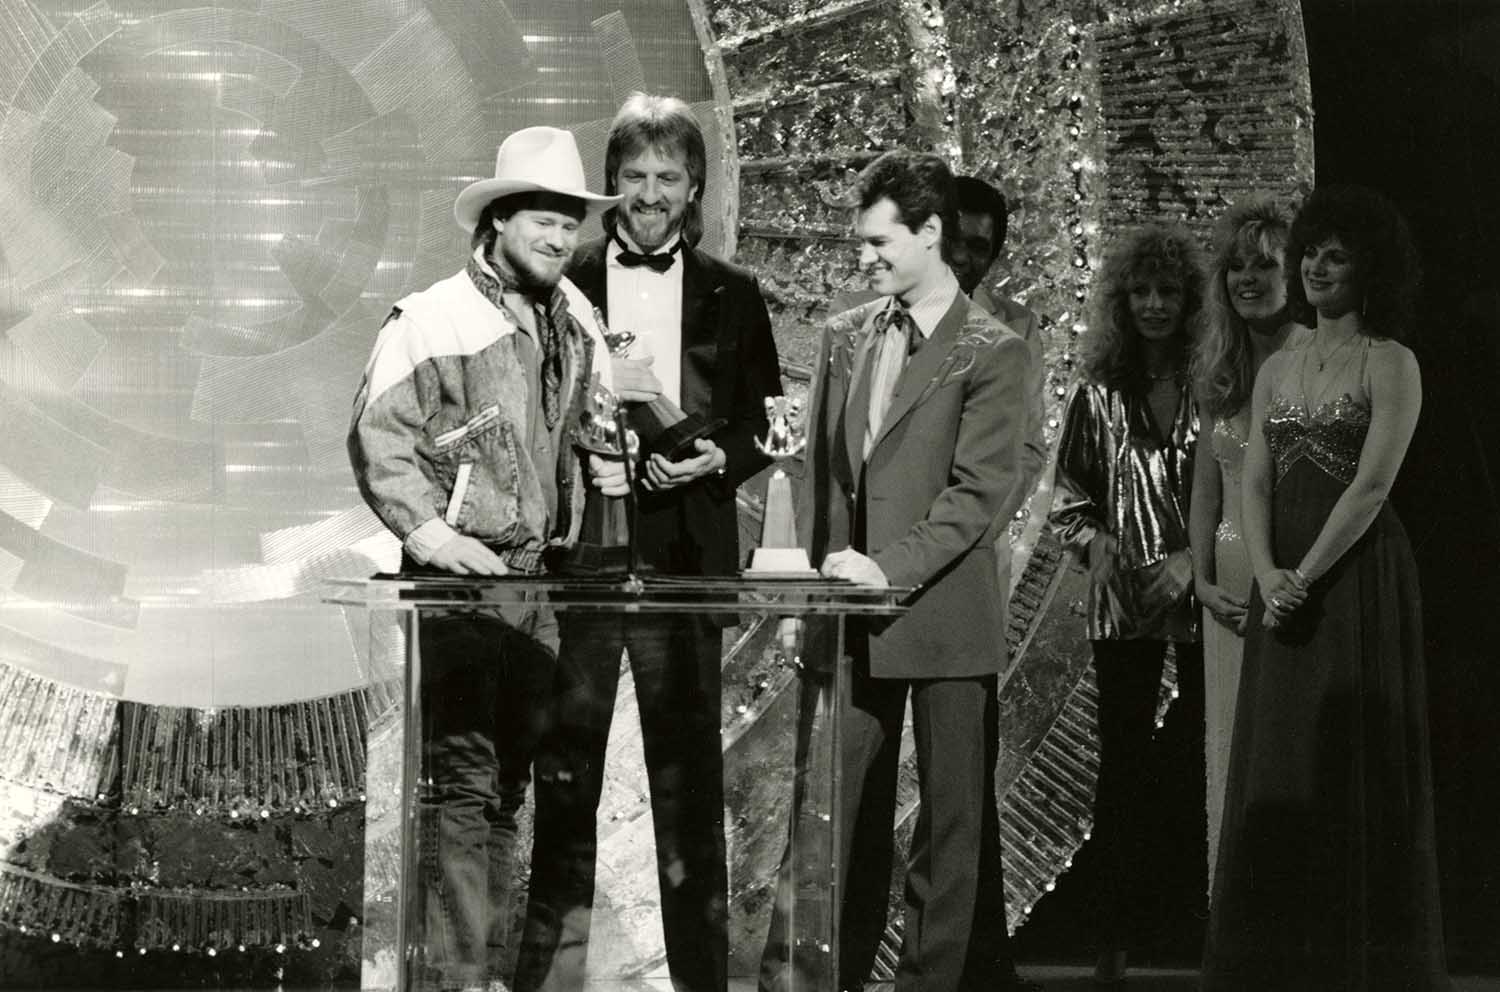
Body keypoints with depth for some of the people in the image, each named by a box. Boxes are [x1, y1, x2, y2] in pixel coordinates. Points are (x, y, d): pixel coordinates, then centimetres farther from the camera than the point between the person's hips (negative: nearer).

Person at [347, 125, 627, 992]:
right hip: (461, 576, -7)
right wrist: (427, 531, -20)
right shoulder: (434, 320, -8)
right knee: (463, 780, -9)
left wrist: (607, 458, 9)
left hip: (542, 576, 7)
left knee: (510, 781, 10)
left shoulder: (575, 323, 13)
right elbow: (379, 437, -11)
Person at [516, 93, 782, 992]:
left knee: (688, 765, 2)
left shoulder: (731, 296, 8)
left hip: (685, 554, 0)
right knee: (565, 765, 1)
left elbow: (765, 425, 9)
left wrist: (715, 459, -9)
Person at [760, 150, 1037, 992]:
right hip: (851, 614, 5)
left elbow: (980, 492, -12)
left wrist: (890, 567, -19)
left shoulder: (993, 353, -6)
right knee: (838, 810, 6)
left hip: (945, 613, -5)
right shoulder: (847, 337, 12)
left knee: (953, 815, 3)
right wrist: (819, 565, 5)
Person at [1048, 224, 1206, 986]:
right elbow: (1066, 500, 11)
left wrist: (1194, 560, -10)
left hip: (1205, 600, -1)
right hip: (1123, 607, 2)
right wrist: (1096, 542, -8)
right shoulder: (1098, 392, 6)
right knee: (1123, 766, 3)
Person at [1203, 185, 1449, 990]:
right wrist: (1267, 575, -9)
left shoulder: (1389, 364, -4)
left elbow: (1371, 486, -13)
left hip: (1357, 580, -6)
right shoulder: (1276, 370, 14)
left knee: (1354, 767, -3)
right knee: (1276, 772, 6)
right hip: (1283, 588, 6)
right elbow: (1255, 482, 7)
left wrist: (1306, 576, -16)